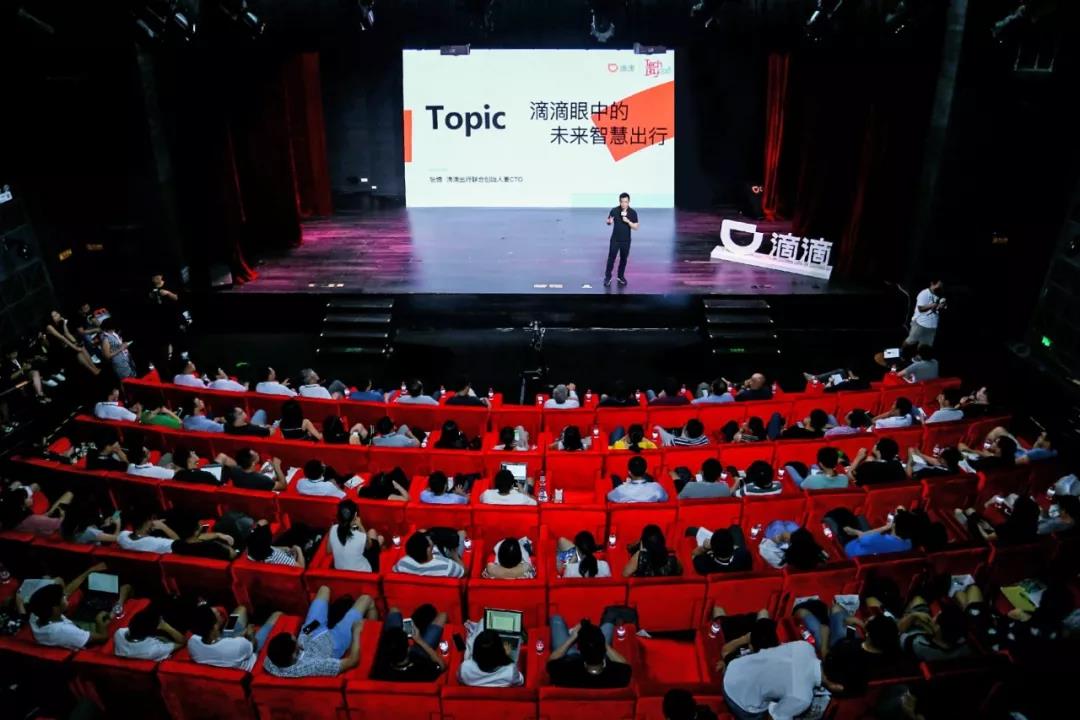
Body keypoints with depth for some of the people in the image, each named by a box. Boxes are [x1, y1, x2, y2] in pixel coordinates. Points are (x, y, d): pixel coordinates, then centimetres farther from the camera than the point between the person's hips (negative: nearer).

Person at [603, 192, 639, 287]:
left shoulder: (633, 212, -8)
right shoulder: (614, 210, -8)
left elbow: (635, 227, -8)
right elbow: (607, 222, 2)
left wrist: (628, 221, -24)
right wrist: (609, 221, -22)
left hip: (626, 241, 1)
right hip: (615, 240, -1)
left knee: (623, 259, 12)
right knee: (611, 258, 0)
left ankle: (621, 276, 28)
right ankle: (607, 277, 11)